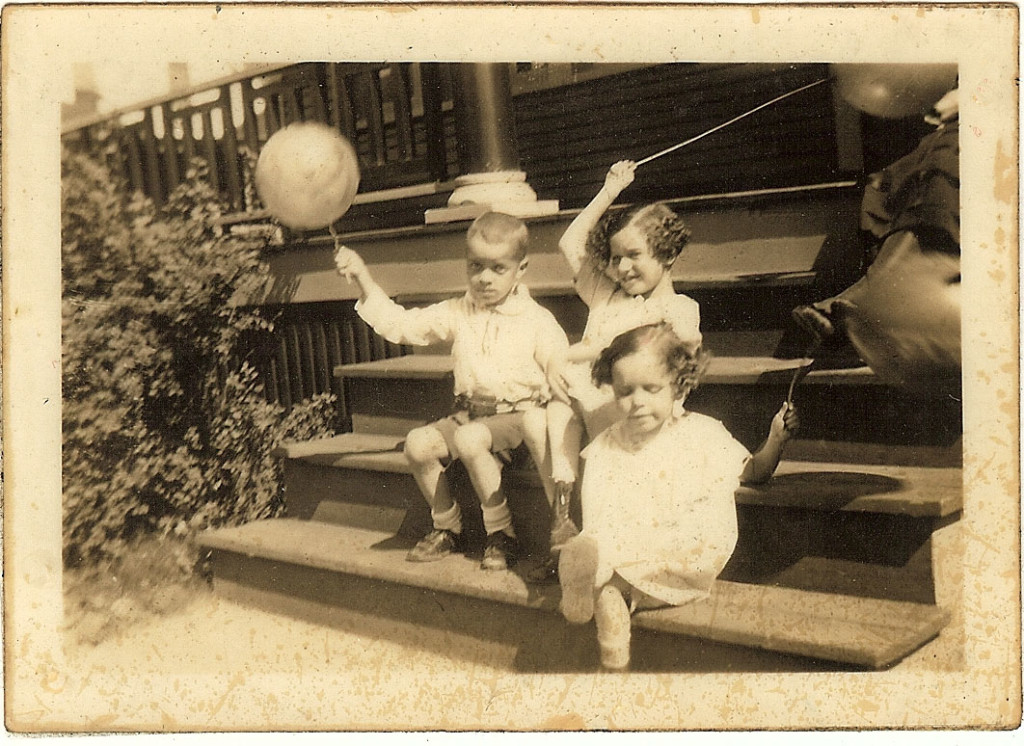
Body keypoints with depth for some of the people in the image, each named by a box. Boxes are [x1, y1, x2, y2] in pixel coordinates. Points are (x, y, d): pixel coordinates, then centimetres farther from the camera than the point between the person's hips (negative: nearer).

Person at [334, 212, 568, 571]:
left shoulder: (536, 320, -2)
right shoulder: (456, 313, 9)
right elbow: (398, 323, 6)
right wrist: (362, 276, -2)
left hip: (518, 413, -5)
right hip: (470, 413, 5)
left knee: (470, 438, -31)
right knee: (418, 443, -15)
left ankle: (502, 533, -13)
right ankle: (447, 528, 7)